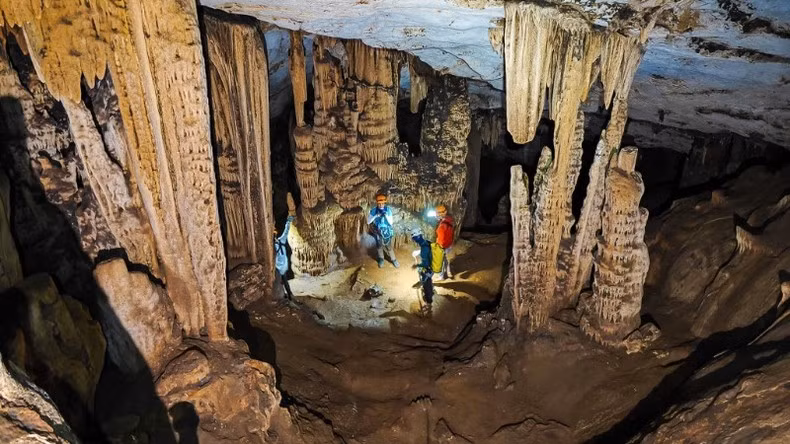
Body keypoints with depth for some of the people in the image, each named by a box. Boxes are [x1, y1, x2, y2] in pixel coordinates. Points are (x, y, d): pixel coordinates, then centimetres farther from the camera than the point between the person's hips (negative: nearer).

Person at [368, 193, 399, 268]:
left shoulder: (388, 210, -15)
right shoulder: (373, 210, -14)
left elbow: (391, 222, -14)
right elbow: (368, 222, -17)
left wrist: (386, 216, -31)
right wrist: (375, 216, -30)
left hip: (387, 232, -1)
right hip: (378, 232, 1)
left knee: (389, 247, 11)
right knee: (379, 246, 18)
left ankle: (393, 260, 34)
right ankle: (381, 259, 42)